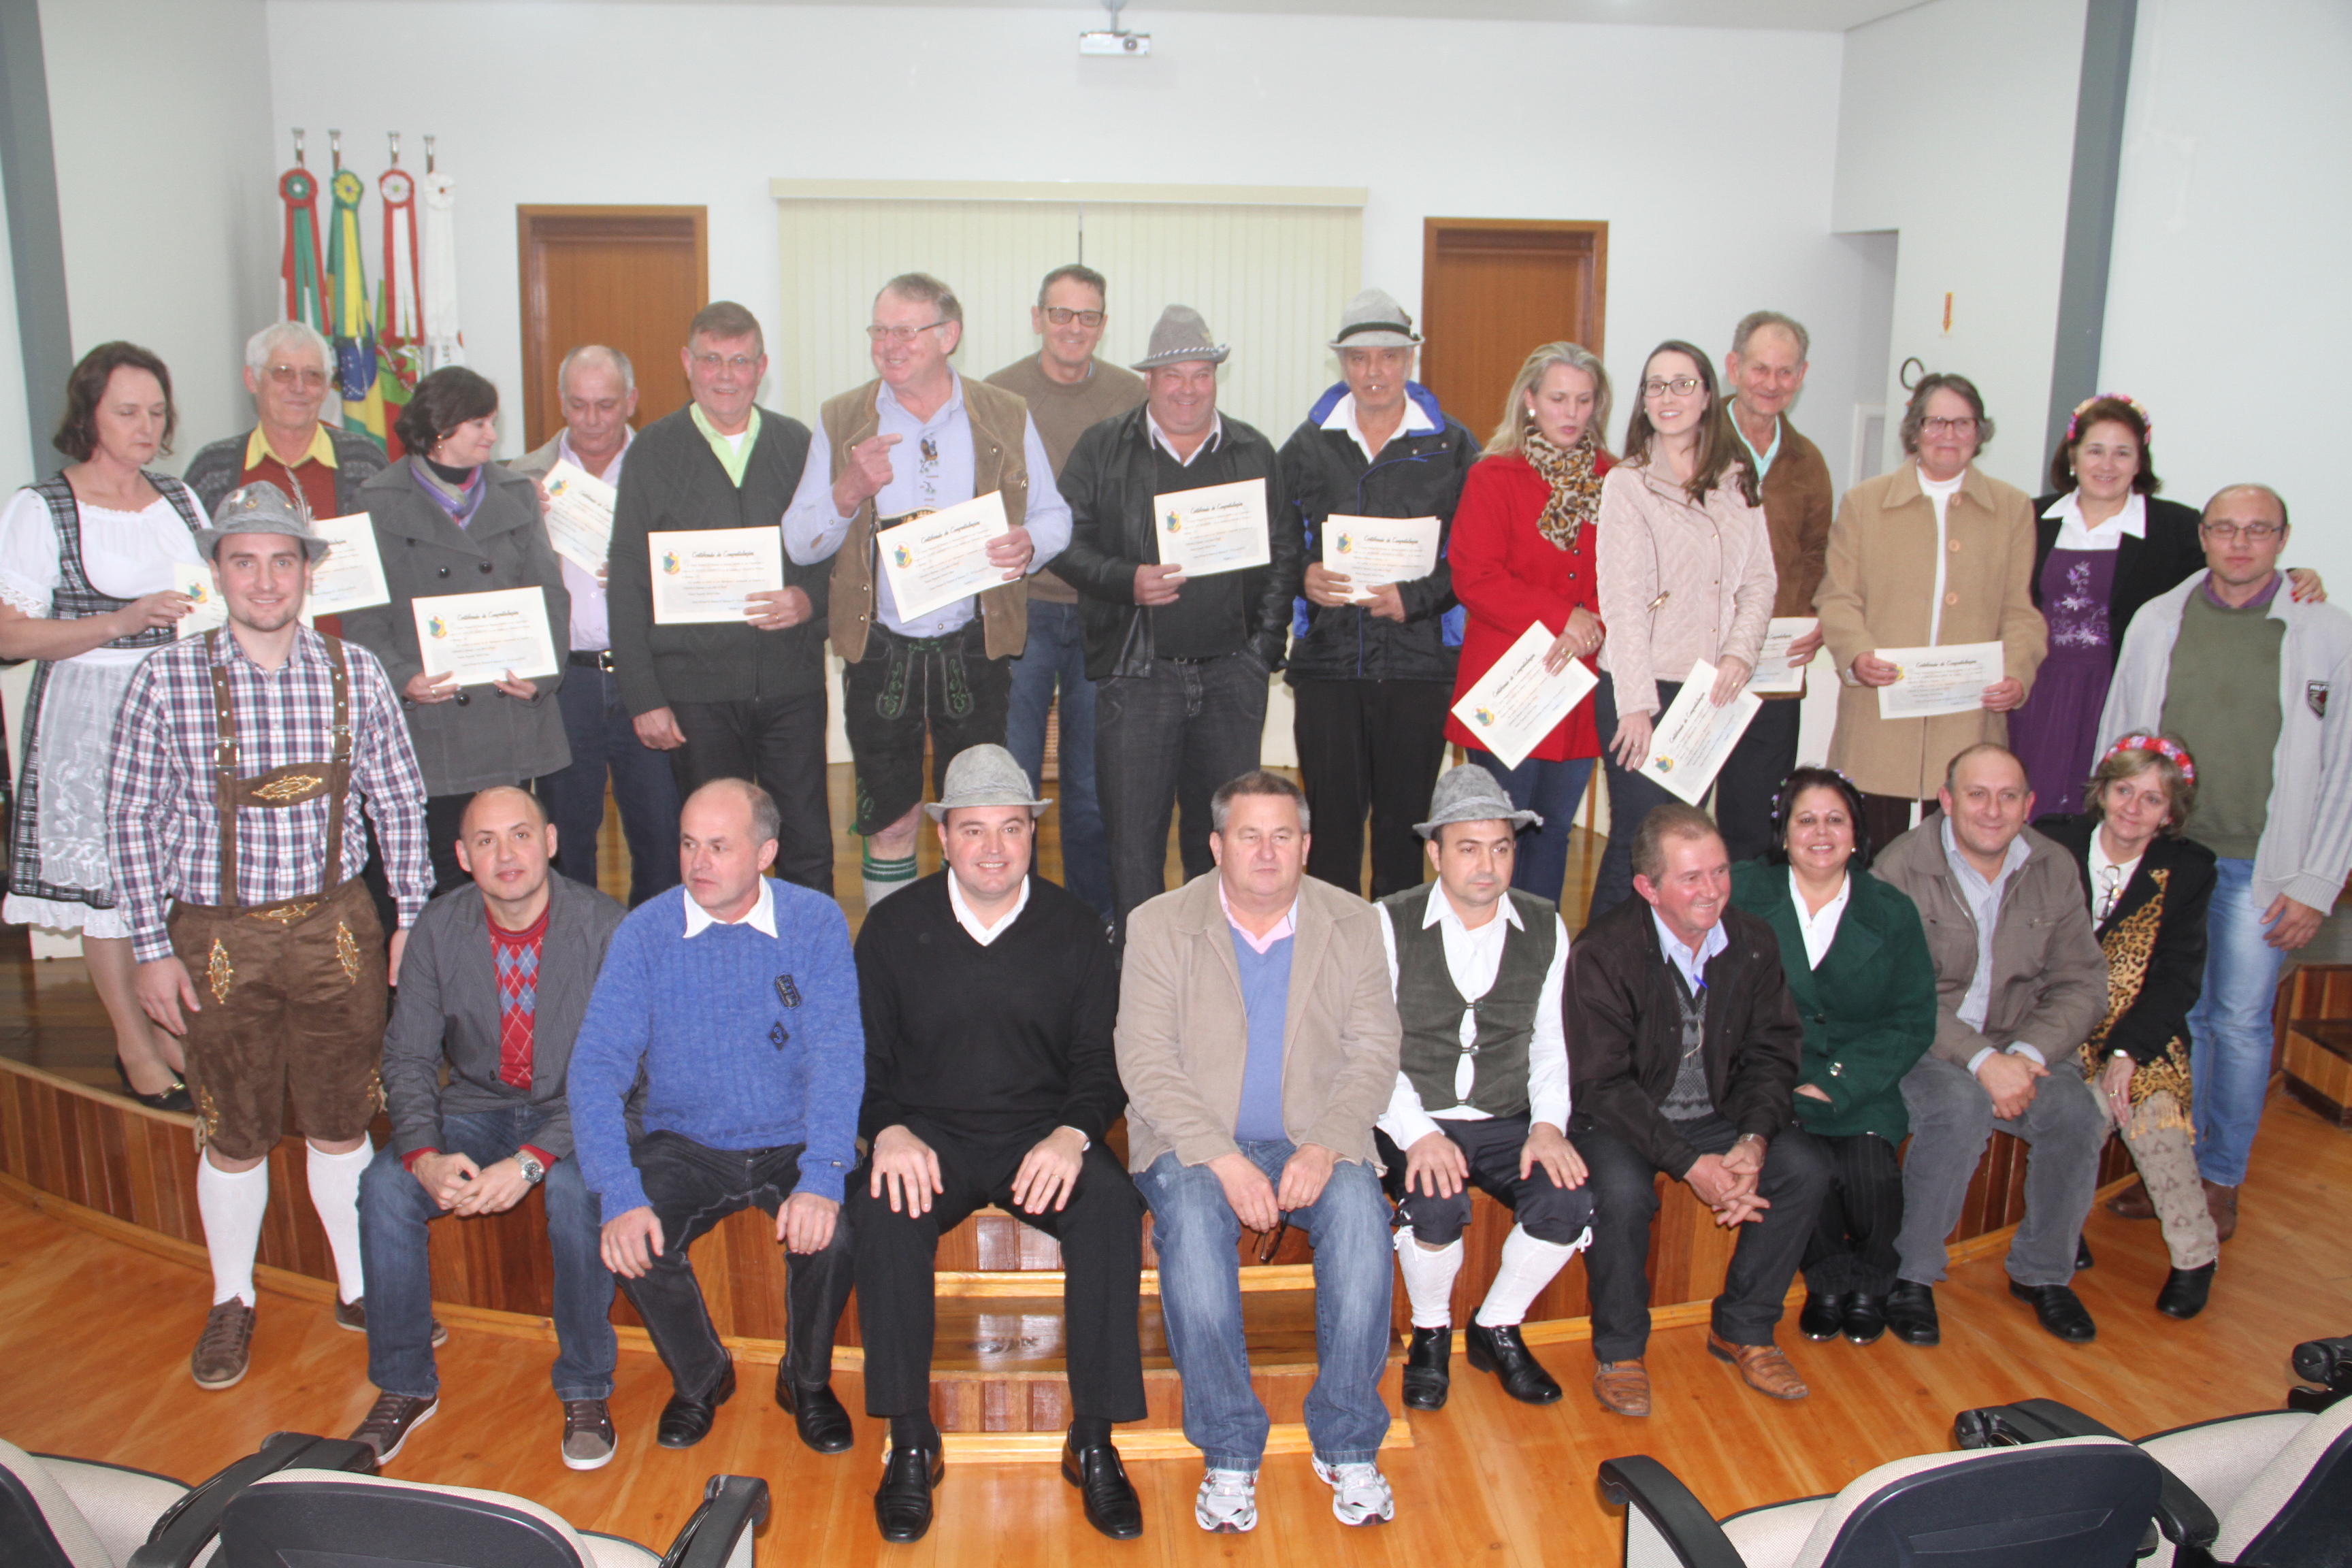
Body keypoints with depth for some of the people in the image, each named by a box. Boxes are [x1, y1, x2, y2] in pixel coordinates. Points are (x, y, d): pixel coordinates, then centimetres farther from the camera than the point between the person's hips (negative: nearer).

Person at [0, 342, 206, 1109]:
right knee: (106, 879, 3)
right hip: (89, 716, -4)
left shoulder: (180, 499, 11)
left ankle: (170, 1025, 23)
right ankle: (133, 1044, 17)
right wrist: (122, 622, -20)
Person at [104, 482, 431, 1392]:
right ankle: (232, 1303, 34)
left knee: (342, 1125, 13)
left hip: (334, 928, 1)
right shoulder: (167, 682, -8)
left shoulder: (355, 674, -3)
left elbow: (399, 805, 4)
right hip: (216, 938, -1)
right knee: (233, 1136, 12)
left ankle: (360, 1290, 32)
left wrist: (413, 919, 3)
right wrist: (152, 949, -4)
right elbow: (133, 820, -2)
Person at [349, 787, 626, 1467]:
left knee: (577, 1191, -34)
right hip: (478, 1104, 4)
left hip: (575, 1112, -4)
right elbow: (407, 1058, -2)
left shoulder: (603, 926, -17)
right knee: (384, 1186, -21)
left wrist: (532, 1160, -30)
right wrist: (425, 1156, -20)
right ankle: (405, 1385, 1)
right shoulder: (439, 928, -4)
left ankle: (585, 1391, -11)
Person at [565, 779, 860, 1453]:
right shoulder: (646, 931, -5)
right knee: (632, 1240, -24)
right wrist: (619, 1195, -25)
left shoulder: (817, 923, -8)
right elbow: (597, 1064, -11)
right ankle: (699, 1377, 10)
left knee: (832, 1233, -28)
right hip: (685, 1144, 2)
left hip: (793, 1142, -1)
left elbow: (837, 1054, -15)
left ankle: (808, 1381, 6)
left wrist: (822, 1179, -31)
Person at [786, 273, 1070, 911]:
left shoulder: (1006, 417, 2)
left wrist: (1027, 545, -15)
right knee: (889, 824, 7)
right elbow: (798, 544, 1)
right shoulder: (841, 421, 3)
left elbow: (1054, 516, 8)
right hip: (880, 649, 0)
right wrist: (849, 493, -18)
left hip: (975, 648, 0)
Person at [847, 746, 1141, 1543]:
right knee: (884, 1210, -32)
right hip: (929, 1135, 0)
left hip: (1044, 1134, 0)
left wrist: (1073, 1133, -16)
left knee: (1111, 1206, -30)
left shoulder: (1075, 926, 3)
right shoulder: (895, 926, 4)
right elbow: (864, 1057, 5)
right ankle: (910, 1442, -17)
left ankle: (1094, 1441, -16)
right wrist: (888, 1130, -15)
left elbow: (1101, 1059, 4)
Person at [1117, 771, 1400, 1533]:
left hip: (1314, 1140, 1)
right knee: (1191, 1219, -32)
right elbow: (1146, 1062, -8)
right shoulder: (1158, 925, -1)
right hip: (1193, 1140, -1)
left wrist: (1326, 1146, -17)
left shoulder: (1353, 924, 5)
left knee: (1360, 1211, -29)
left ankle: (1347, 1444, -13)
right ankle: (1229, 1454, -18)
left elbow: (1375, 1052, 1)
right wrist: (1224, 1158, -21)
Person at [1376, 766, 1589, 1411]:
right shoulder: (1389, 925, -5)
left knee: (1568, 1201, -24)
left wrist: (1549, 1123, -7)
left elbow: (1549, 1042, 11)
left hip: (1506, 1122, 3)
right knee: (1436, 1205, -32)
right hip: (1413, 1122, -3)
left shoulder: (1546, 929, 6)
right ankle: (1431, 1333, 2)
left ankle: (1497, 1328, 6)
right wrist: (1417, 1133, -22)